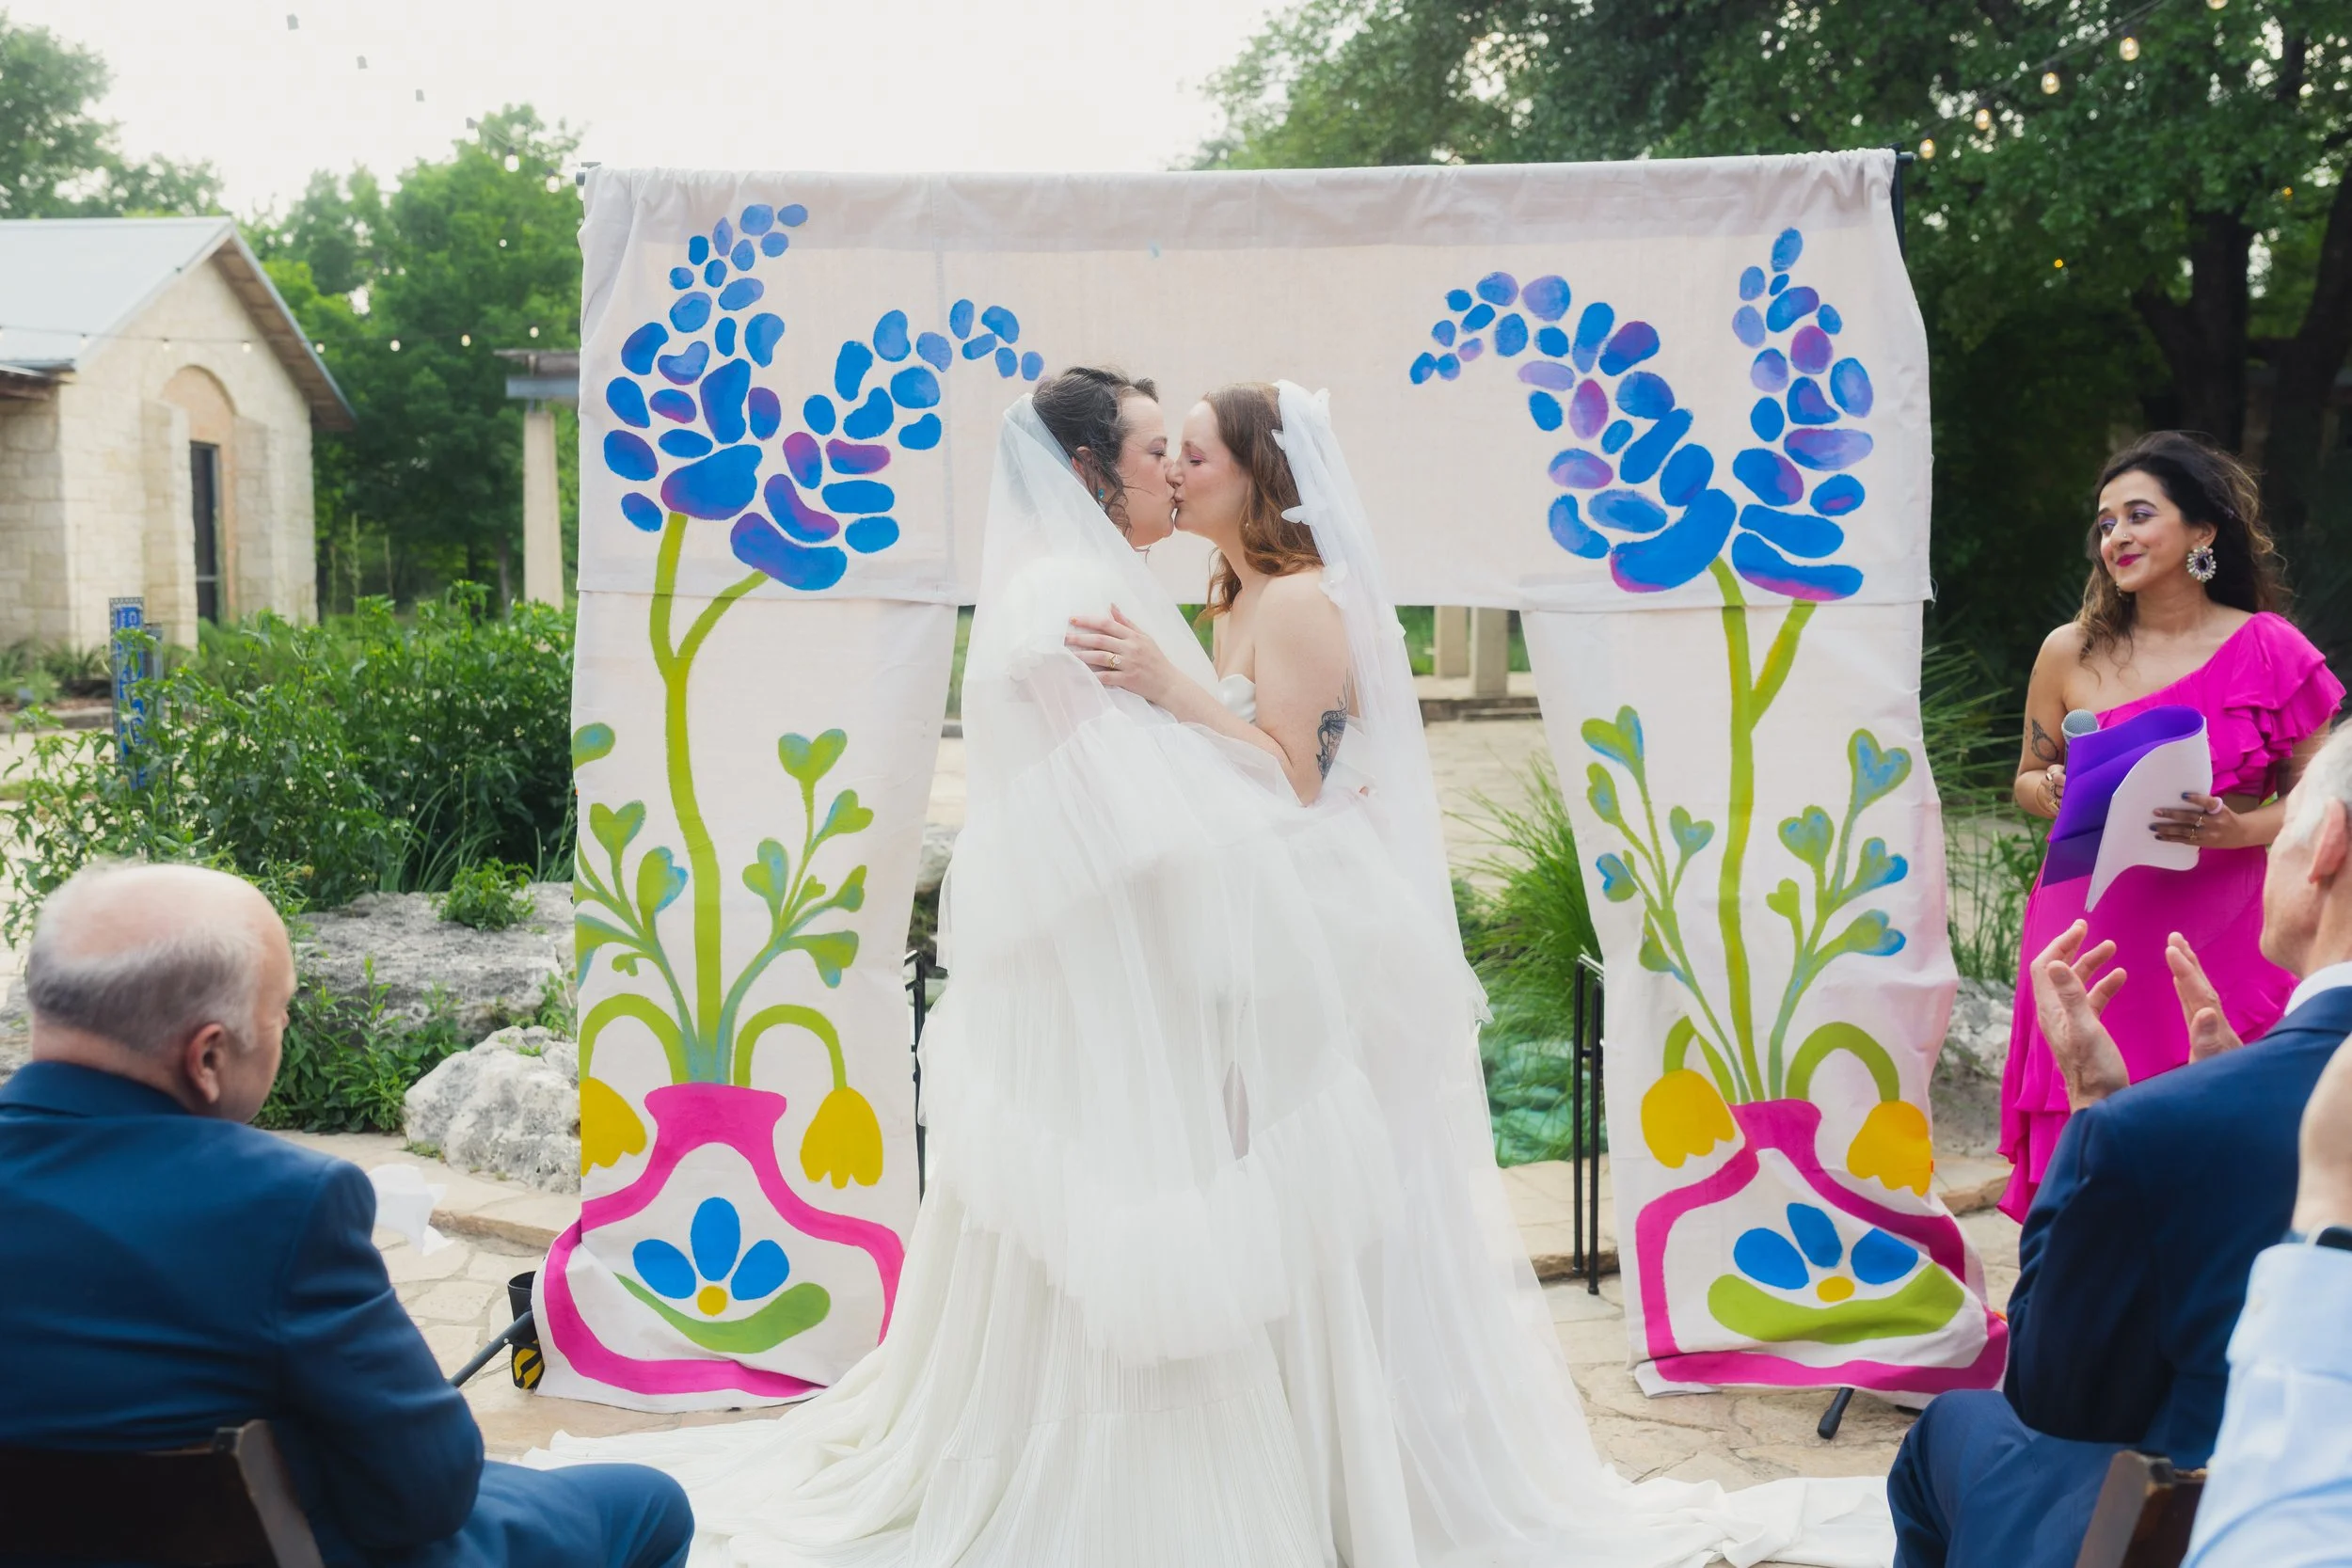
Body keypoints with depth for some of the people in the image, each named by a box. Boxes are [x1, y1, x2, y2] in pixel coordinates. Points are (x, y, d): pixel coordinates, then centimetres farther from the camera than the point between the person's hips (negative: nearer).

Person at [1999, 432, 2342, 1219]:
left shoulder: (2271, 652, 0)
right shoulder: (2071, 652, 5)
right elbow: (2028, 781, 16)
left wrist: (2234, 828, -15)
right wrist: (2056, 792, -7)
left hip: (2221, 942, -1)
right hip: (2091, 938, 1)